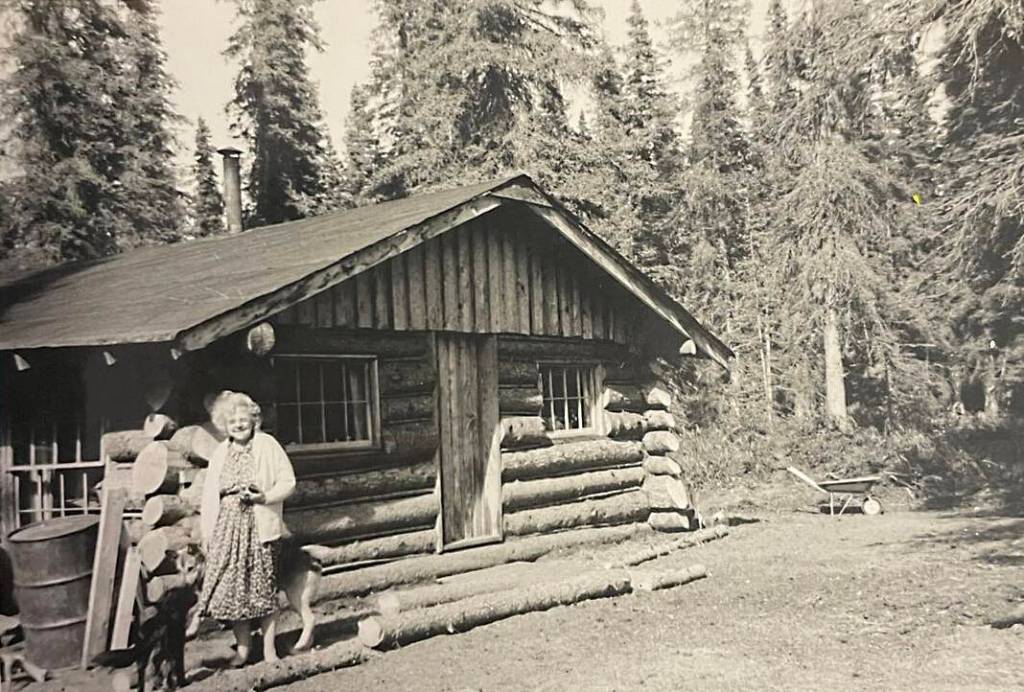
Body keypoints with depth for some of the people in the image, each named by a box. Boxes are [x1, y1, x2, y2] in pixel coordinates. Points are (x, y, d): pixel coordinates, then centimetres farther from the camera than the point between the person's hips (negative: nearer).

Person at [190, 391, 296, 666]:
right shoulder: (220, 453, 10)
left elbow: (287, 482, -2)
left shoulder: (267, 446, -1)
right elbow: (209, 495, 10)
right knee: (232, 589, 4)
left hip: (260, 529, -3)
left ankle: (269, 648, 14)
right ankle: (243, 648, 19)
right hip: (227, 530, 3)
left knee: (264, 587, 2)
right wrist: (206, 532, 6)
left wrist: (264, 497, -18)